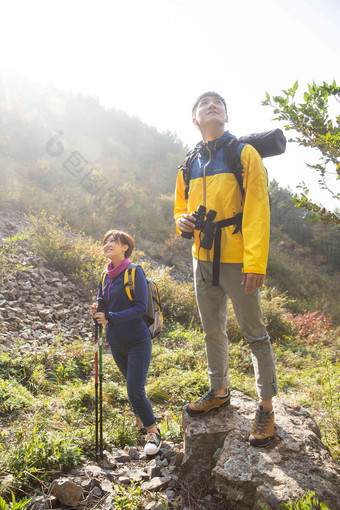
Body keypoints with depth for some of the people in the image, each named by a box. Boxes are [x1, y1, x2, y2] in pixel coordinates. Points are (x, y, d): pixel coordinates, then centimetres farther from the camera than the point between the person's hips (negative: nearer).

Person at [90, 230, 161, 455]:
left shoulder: (135, 272, -12)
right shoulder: (106, 277, 7)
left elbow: (141, 308, -18)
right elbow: (104, 307, 13)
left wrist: (111, 317, -25)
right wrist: (97, 311, -10)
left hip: (137, 342, -6)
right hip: (116, 343, 6)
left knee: (135, 392, -6)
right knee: (133, 388, 21)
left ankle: (153, 432, 15)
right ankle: (141, 419, 43)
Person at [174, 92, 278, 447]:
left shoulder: (244, 154, -4)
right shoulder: (189, 167, 12)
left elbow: (257, 210, -12)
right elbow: (182, 209, 22)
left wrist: (255, 262, -21)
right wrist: (182, 222, -4)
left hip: (236, 260, -6)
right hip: (203, 258, 6)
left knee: (254, 333, 1)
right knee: (212, 331, 17)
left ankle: (266, 406, 17)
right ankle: (219, 391, 35)